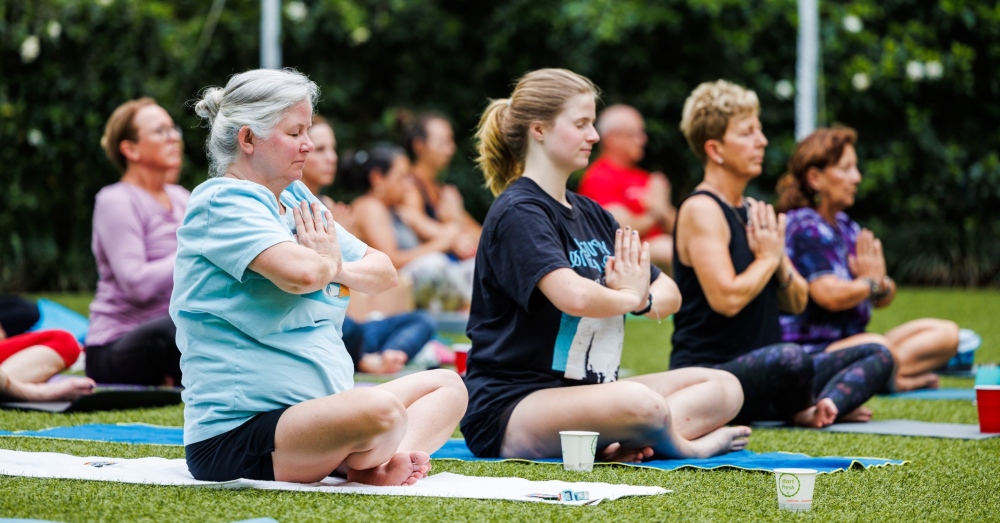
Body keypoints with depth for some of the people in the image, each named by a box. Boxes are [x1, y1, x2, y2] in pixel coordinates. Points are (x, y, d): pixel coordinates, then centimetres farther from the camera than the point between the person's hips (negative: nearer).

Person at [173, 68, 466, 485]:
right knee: (379, 411, -35)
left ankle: (388, 461, -16)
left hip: (318, 410, 11)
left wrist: (340, 269, -5)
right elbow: (300, 273, -28)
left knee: (447, 386, 10)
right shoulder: (223, 202, -11)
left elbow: (383, 272, 19)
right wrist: (326, 263, -3)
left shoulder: (297, 200, 18)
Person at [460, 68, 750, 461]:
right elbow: (574, 296, -28)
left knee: (723, 388, 2)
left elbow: (669, 294, 18)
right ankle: (688, 446, -3)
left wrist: (645, 300, -8)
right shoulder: (517, 212, -11)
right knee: (638, 402, -36)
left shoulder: (591, 215, 17)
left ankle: (625, 445, -23)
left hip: (583, 391, 10)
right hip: (509, 408, -10)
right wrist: (630, 297, -6)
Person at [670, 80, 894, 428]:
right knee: (790, 358, -38)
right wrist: (767, 258, -6)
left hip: (760, 372, 9)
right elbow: (728, 298, -23)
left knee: (877, 356, 4)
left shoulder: (754, 213, 16)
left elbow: (797, 303, 16)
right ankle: (801, 411, -6)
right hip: (707, 373, -9)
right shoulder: (701, 210, -10)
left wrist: (780, 262, -4)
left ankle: (821, 408, -23)